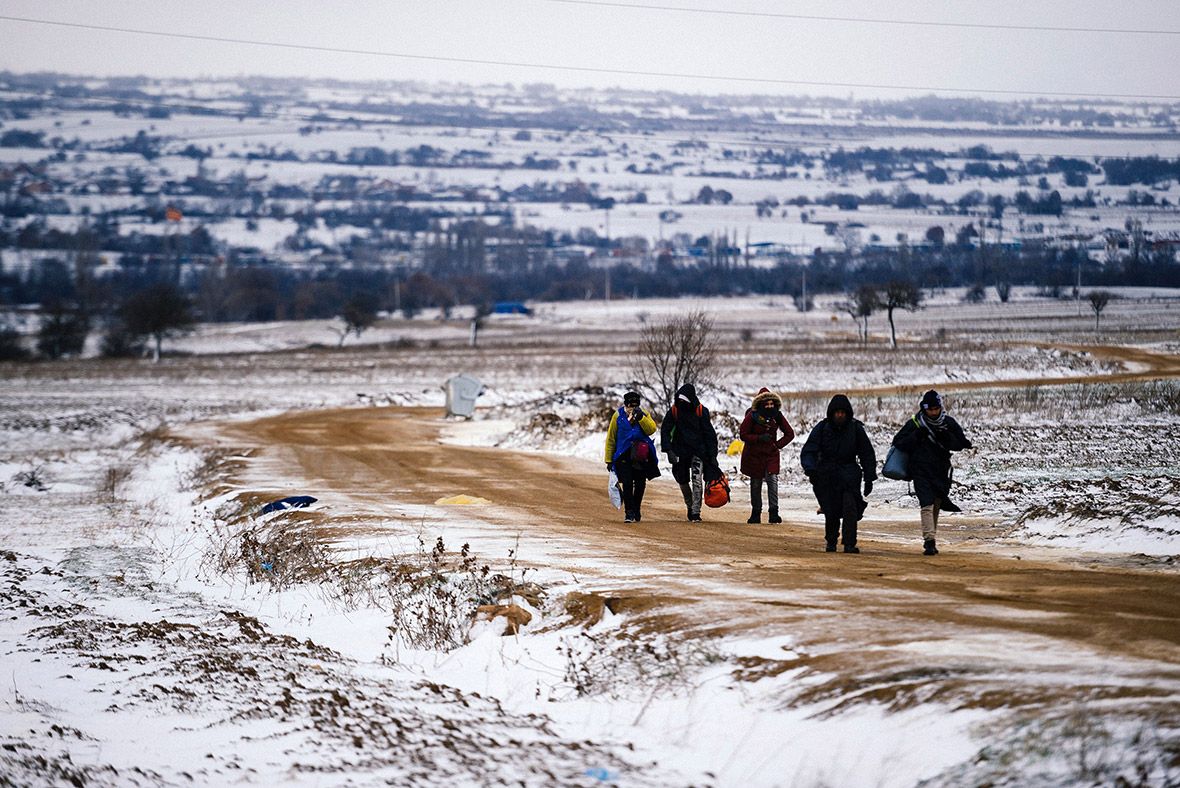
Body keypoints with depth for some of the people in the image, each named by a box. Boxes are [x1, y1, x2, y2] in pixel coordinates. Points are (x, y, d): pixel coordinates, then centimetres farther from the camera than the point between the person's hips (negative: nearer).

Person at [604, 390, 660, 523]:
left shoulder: (644, 414, 6)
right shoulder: (618, 416, 2)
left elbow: (651, 429, -10)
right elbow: (611, 439, 6)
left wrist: (640, 417, -21)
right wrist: (609, 460, 4)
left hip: (642, 456, 2)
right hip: (624, 456, -2)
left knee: (640, 485, 10)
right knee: (627, 484, -13)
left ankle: (636, 510, 30)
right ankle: (629, 513, -6)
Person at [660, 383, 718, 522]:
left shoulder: (701, 411, -6)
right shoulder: (674, 410, -2)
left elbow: (709, 433, 0)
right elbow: (665, 431, -1)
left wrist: (712, 456, -3)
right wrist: (669, 450, -15)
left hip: (698, 451, -2)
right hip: (680, 452, 2)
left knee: (697, 480, -15)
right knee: (683, 481, 8)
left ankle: (696, 513, -15)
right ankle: (689, 506, 34)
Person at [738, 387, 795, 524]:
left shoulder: (777, 416, -3)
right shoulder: (752, 415, -11)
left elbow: (789, 434, 7)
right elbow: (743, 435, -7)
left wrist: (778, 445, -6)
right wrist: (759, 438, -20)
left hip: (771, 454, 1)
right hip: (754, 455, -1)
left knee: (772, 479, -16)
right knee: (756, 484, 7)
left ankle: (774, 512, -19)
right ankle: (756, 513, 20)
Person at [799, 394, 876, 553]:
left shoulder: (855, 428, -1)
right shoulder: (822, 428, -3)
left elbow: (867, 455, 8)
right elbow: (808, 452, -5)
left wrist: (869, 479, 6)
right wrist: (810, 470, -23)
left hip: (849, 474, 0)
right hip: (826, 475, 0)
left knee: (850, 507, -18)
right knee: (831, 511, -3)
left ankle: (849, 544, -16)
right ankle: (831, 541, 21)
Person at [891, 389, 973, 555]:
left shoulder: (949, 423, 3)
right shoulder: (914, 424, -5)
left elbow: (961, 444, 2)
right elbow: (898, 443, -6)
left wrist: (947, 438, -17)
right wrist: (916, 436, -20)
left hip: (942, 471, 4)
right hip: (921, 471, -4)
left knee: (936, 506, 12)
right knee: (927, 505, -15)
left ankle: (930, 540, 24)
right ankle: (929, 542, -21)